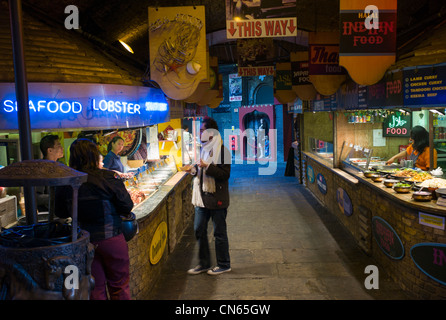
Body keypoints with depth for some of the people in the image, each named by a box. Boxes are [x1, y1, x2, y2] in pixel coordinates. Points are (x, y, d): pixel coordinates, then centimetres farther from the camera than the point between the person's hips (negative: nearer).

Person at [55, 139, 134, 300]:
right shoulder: (107, 177, -16)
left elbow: (61, 213, 4)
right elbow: (127, 207, -12)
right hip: (111, 239, -3)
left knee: (95, 288, 16)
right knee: (119, 286, 14)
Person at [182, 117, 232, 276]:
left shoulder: (222, 150, -13)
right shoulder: (203, 148, 14)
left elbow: (225, 173, -19)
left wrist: (207, 167, -28)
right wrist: (193, 169, 6)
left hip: (217, 198, -8)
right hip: (202, 197, 8)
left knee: (219, 233, 4)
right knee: (199, 230, 11)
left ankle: (224, 264, 21)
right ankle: (203, 263, 26)